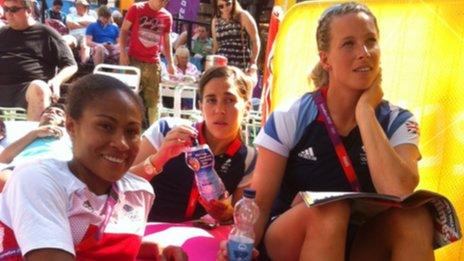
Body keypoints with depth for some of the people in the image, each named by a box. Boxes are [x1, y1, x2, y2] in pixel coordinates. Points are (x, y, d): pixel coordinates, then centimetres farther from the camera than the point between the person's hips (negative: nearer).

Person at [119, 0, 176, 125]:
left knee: (153, 98, 3)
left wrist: (170, 63, 9)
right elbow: (124, 30, 0)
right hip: (134, 59, -2)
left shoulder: (167, 16, 6)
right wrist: (123, 52, -11)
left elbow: (167, 41, 14)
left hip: (154, 63, 3)